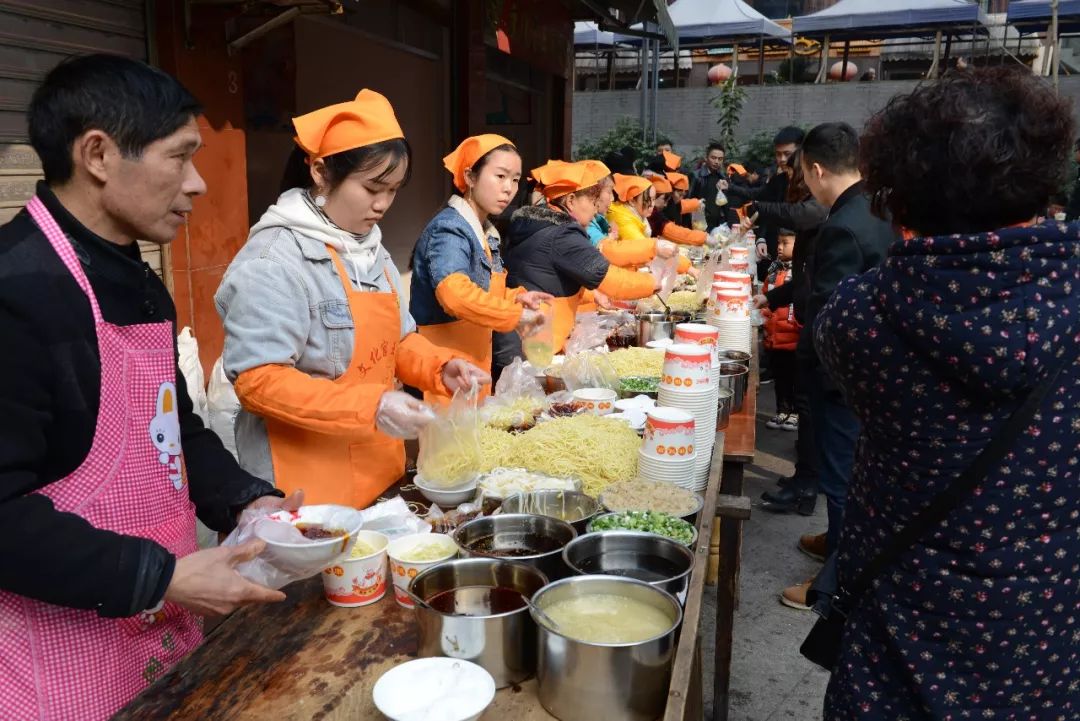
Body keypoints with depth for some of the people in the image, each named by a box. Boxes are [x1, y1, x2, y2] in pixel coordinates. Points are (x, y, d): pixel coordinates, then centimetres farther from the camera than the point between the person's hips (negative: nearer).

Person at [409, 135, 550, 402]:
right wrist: (514, 315, -27)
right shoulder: (449, 230, -18)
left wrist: (515, 297, 3)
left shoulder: (484, 232, 11)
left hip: (473, 367, 9)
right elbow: (455, 294, -35)